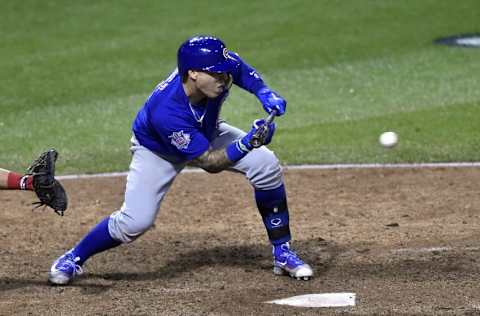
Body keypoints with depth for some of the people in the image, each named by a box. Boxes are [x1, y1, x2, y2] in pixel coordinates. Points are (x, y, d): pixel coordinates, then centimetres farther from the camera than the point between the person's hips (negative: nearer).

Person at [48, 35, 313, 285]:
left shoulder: (217, 69, -31)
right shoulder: (165, 112, -44)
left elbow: (242, 70, -3)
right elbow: (209, 162, -36)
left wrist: (263, 92, -21)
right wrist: (245, 144, -50)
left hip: (207, 134, 5)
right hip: (157, 151, -5)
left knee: (266, 164, -14)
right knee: (135, 221, -19)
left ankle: (282, 253, 1)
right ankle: (73, 259, 9)